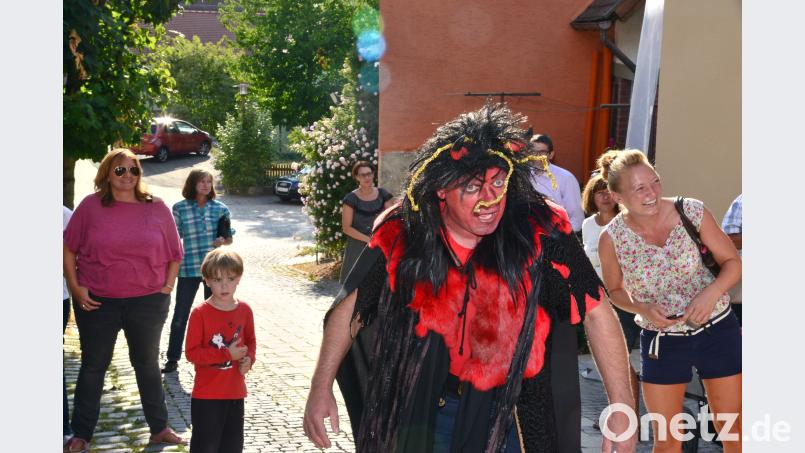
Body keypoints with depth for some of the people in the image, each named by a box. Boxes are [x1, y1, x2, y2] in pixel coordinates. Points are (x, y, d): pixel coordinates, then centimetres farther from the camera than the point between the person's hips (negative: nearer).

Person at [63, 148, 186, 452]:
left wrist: (167, 287, -2)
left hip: (148, 302, 1)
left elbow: (174, 254, 7)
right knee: (93, 367, 11)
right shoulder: (90, 206, -4)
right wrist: (75, 287, -5)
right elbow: (69, 249, 1)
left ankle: (159, 429, 27)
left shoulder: (157, 208, 0)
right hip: (96, 302, -1)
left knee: (147, 364, 15)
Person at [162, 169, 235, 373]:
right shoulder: (180, 208, -1)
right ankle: (173, 358, 15)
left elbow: (229, 237, 11)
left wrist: (223, 241, -11)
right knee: (180, 315, 3)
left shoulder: (221, 208, 4)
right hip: (188, 269, -2)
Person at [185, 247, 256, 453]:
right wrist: (227, 354, -21)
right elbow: (191, 352, -15)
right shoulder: (200, 313, -13)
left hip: (235, 392, 5)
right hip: (206, 395, -5)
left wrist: (248, 359, -7)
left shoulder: (244, 310, 1)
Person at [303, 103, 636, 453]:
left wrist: (623, 410, -16)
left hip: (507, 417, -1)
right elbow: (351, 307, 0)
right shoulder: (401, 233, -11)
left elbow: (596, 313, -12)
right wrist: (321, 387, -5)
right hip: (422, 410, 2)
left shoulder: (540, 231, -16)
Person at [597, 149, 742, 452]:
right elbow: (615, 291, 4)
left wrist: (711, 293, -22)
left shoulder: (692, 212, -14)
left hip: (717, 329, 0)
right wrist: (643, 309, -16)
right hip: (661, 340, 0)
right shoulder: (612, 238, -13)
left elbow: (732, 262, -3)